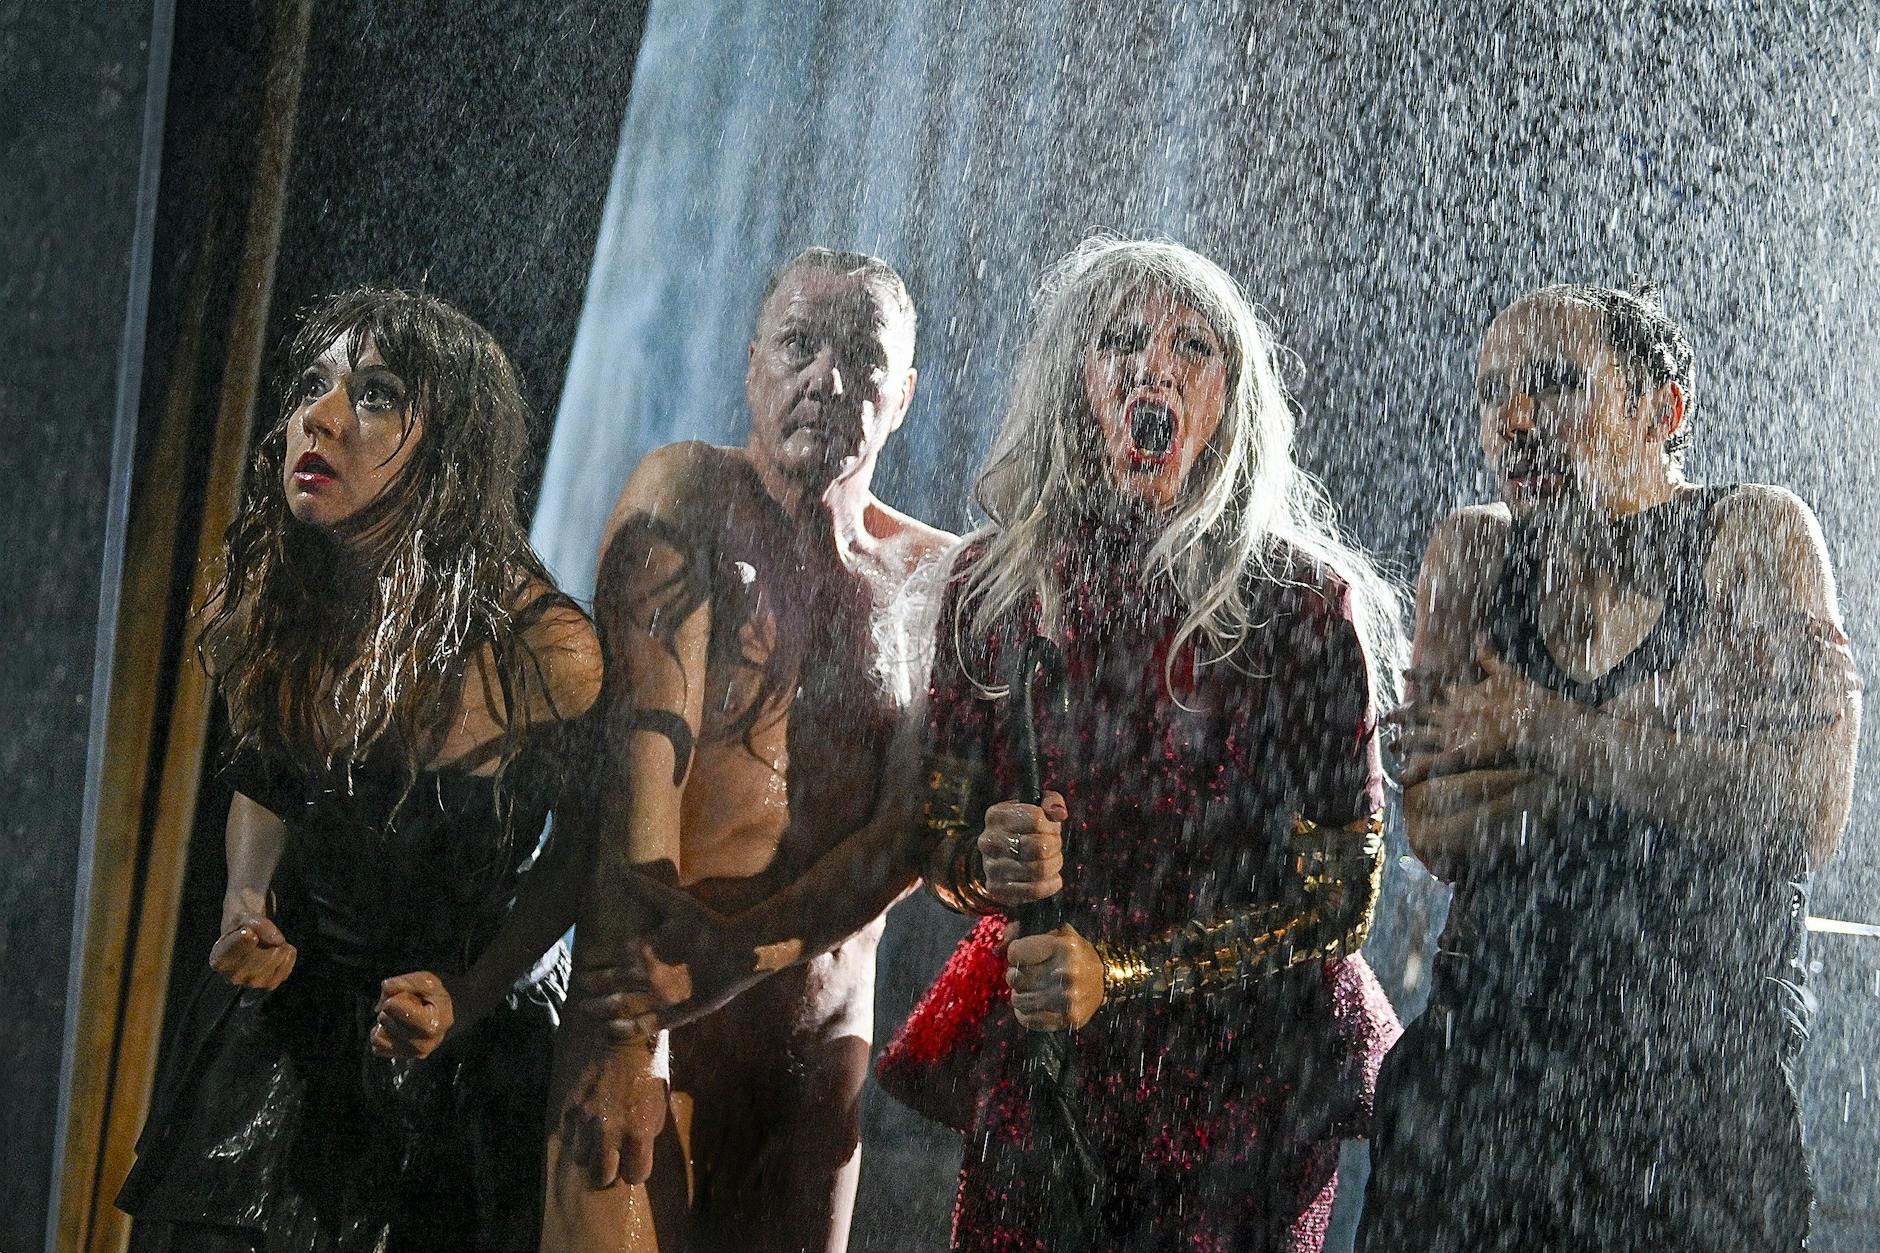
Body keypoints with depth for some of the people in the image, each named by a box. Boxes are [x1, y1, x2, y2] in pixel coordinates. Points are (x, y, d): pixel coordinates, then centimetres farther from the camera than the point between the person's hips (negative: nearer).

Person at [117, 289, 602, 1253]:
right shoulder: (280, 610, -11)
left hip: (476, 1034, -3)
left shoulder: (546, 652, -25)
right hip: (289, 1004, 3)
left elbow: (586, 845, -8)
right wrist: (247, 907, -10)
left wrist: (466, 995, -19)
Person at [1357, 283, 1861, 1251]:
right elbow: (1435, 832, -2)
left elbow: (1810, 810, -15)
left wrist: (1549, 731, -11)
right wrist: (1681, 765, -12)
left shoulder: (1756, 536, -2)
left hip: (1704, 1071, -3)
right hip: (1486, 1051, 3)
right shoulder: (1473, 552, 7)